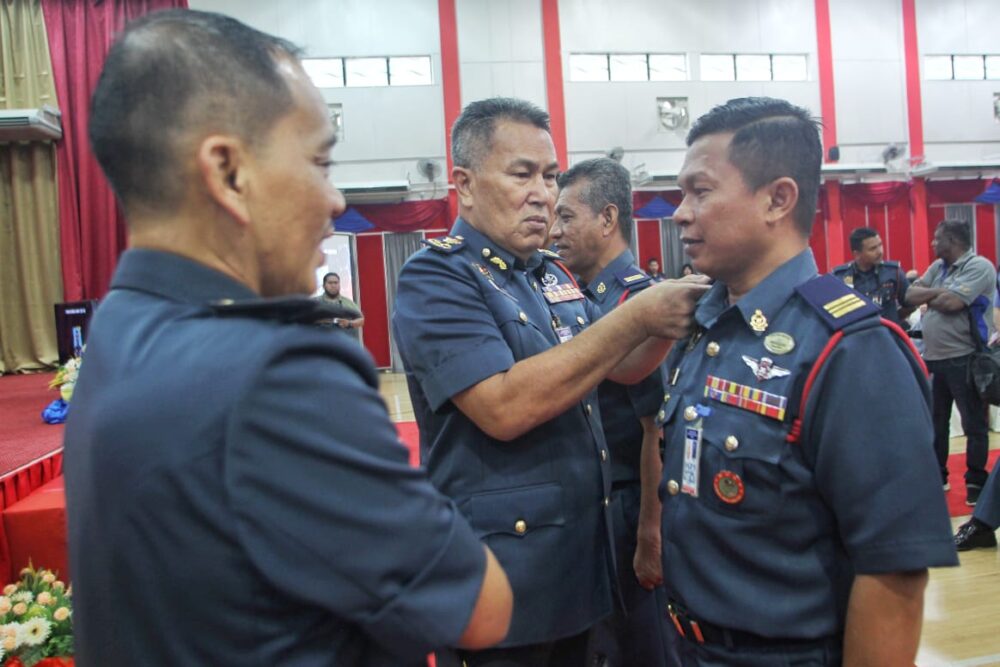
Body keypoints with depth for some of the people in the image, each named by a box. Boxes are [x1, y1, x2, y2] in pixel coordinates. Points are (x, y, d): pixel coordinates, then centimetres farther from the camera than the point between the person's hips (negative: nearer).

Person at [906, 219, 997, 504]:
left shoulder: (979, 266, -12)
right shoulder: (938, 266, 12)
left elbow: (951, 303, -23)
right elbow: (911, 295, 4)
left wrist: (928, 298, -3)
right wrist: (939, 292, -12)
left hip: (964, 358, -8)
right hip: (933, 357, 8)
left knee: (973, 424, 4)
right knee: (934, 421, 15)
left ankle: (976, 481, 16)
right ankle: (936, 476, 28)